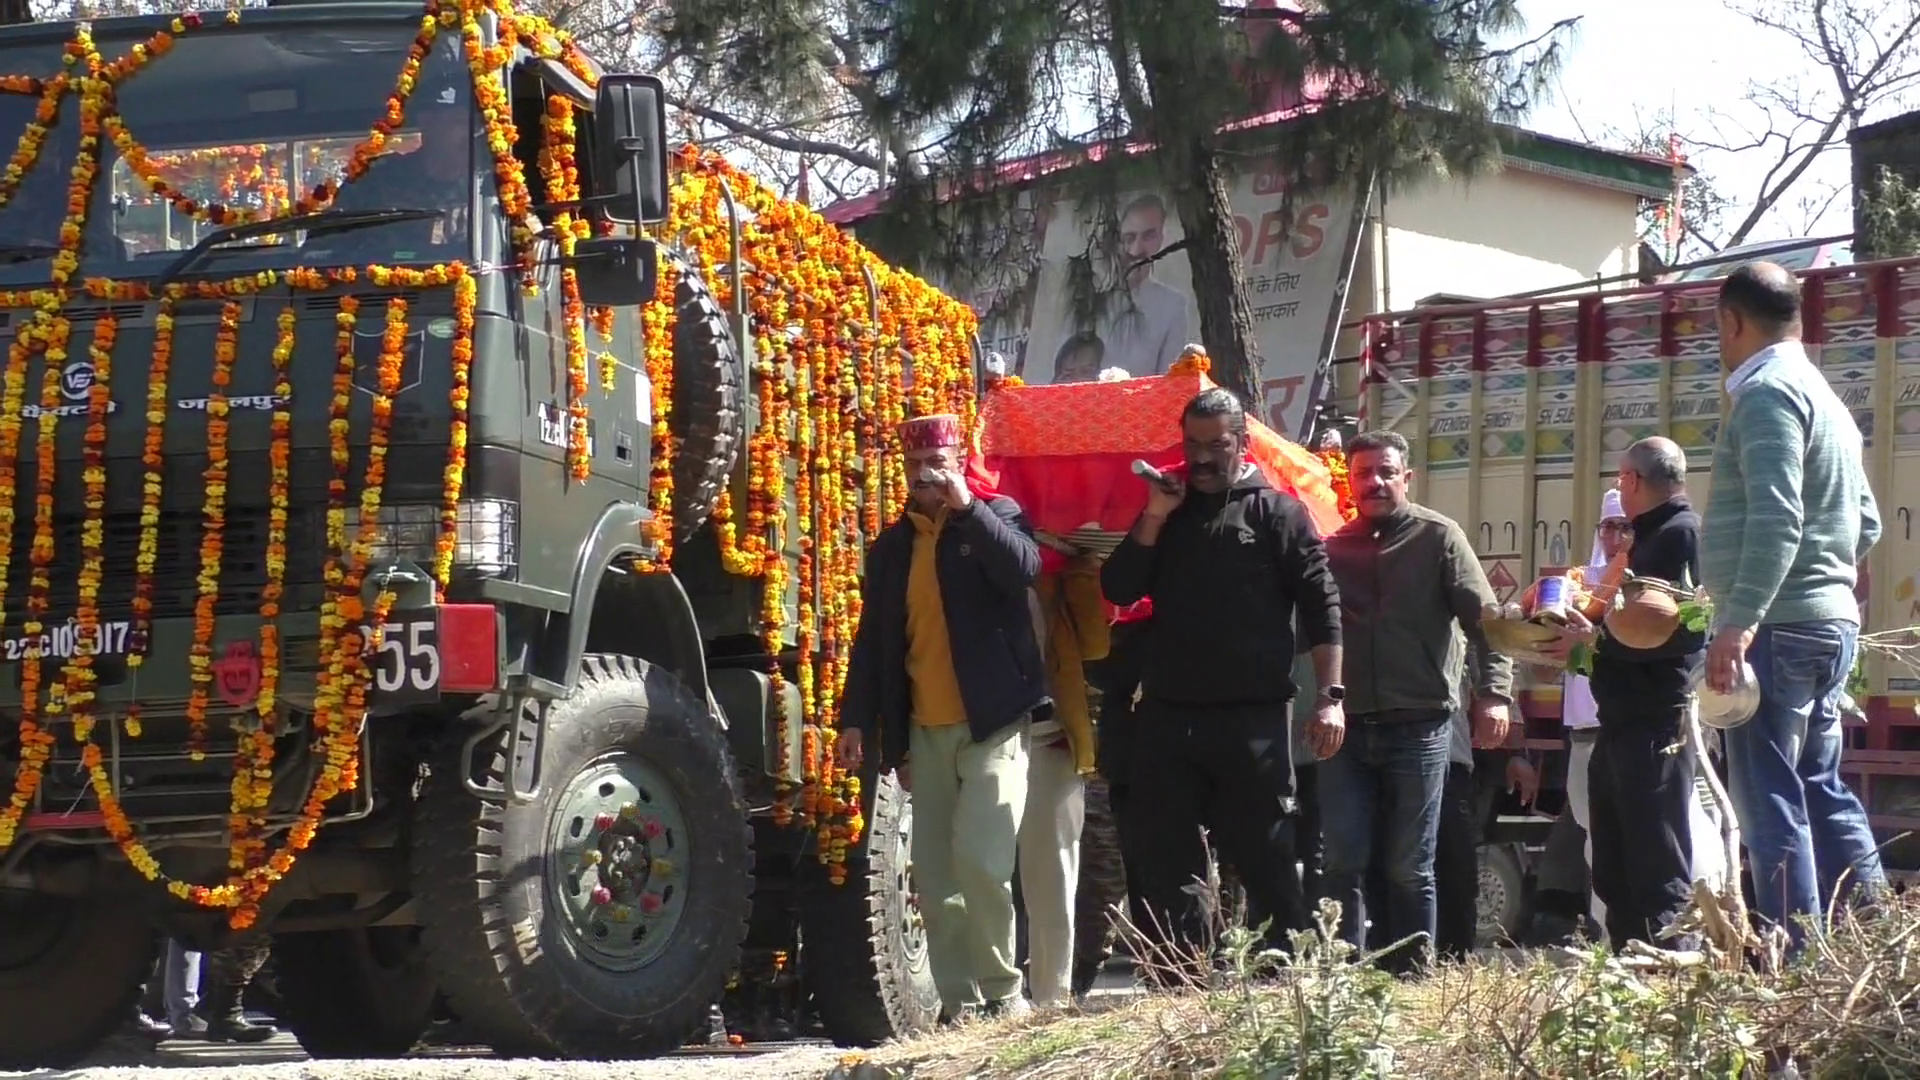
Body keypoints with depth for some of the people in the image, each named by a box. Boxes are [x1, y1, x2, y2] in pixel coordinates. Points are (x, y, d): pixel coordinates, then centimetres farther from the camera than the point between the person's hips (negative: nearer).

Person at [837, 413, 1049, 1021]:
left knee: (980, 861, -17)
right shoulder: (891, 547, 17)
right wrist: (856, 720, 9)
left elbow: (1023, 566, -16)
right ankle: (958, 1000, 7)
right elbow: (872, 638, 16)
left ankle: (1003, 989, -5)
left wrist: (965, 505, -15)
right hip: (924, 732, 5)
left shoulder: (996, 516, 6)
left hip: (992, 724, -5)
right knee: (934, 876, 2)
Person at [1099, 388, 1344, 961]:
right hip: (1168, 717, 5)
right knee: (1166, 865, 6)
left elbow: (1321, 607, -2)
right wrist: (1154, 519, -4)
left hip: (1252, 719, -4)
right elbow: (1118, 589, 6)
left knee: (1266, 859, -1)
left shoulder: (1277, 513, 3)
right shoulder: (1166, 511, 16)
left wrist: (1330, 696, -10)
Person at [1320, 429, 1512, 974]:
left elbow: (1484, 619, -3)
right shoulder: (1334, 547, 11)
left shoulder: (1438, 537, 2)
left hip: (1418, 728, -3)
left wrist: (1494, 692, -14)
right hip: (1348, 726, 3)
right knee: (1343, 865, -1)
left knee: (1410, 869, 3)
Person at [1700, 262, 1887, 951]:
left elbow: (1776, 519, -23)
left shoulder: (1769, 393, -11)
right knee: (1820, 789, 15)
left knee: (1770, 799, -8)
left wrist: (1739, 622, -27)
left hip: (1778, 627, -10)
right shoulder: (1826, 398, 19)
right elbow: (1866, 522, 23)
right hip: (1831, 621, 10)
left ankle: (1797, 961, -11)